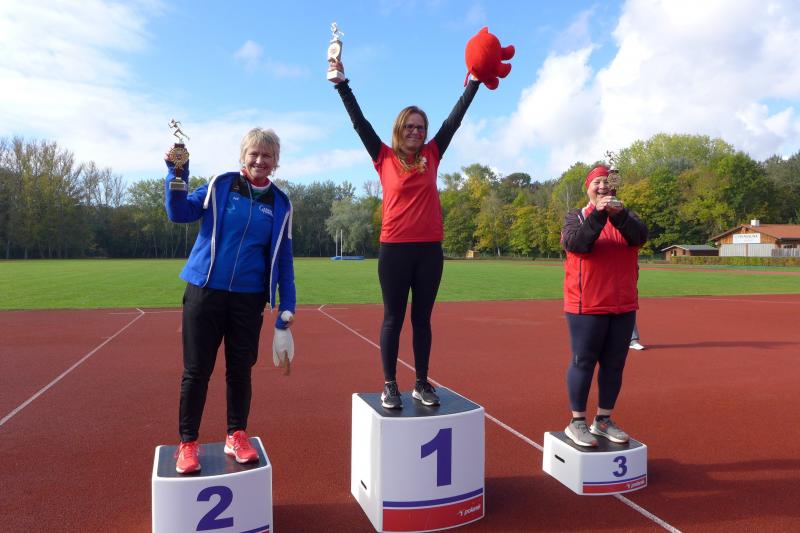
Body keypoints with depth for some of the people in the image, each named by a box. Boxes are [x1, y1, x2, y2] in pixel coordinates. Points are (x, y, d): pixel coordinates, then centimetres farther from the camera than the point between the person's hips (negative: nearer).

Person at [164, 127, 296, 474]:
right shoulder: (220, 186, 1)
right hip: (205, 292, -1)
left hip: (249, 299, 2)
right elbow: (180, 213, -8)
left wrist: (287, 308, 2)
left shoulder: (280, 204, 5)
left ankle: (236, 436, 27)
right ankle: (187, 443, 19)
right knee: (196, 370, 5)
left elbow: (283, 259, 7)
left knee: (240, 370, 10)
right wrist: (176, 173, -21)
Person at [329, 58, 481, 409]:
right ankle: (389, 386, 13)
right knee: (394, 318, 4)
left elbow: (454, 119, 11)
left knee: (422, 318, 10)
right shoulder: (384, 157, 4)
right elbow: (359, 121, 1)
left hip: (430, 249, 3)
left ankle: (422, 384, 18)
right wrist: (341, 83, -3)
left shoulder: (431, 155, 10)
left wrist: (475, 81, 11)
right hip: (395, 248, -3)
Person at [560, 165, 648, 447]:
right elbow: (575, 243, -18)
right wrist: (598, 214, -29)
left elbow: (640, 236, -11)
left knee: (614, 364, 10)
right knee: (584, 362, 0)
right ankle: (577, 423, 10)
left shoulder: (625, 216, 10)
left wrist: (619, 214, -28)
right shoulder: (576, 216, 2)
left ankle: (603, 421, 22)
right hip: (587, 306, -4)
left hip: (624, 306, 4)